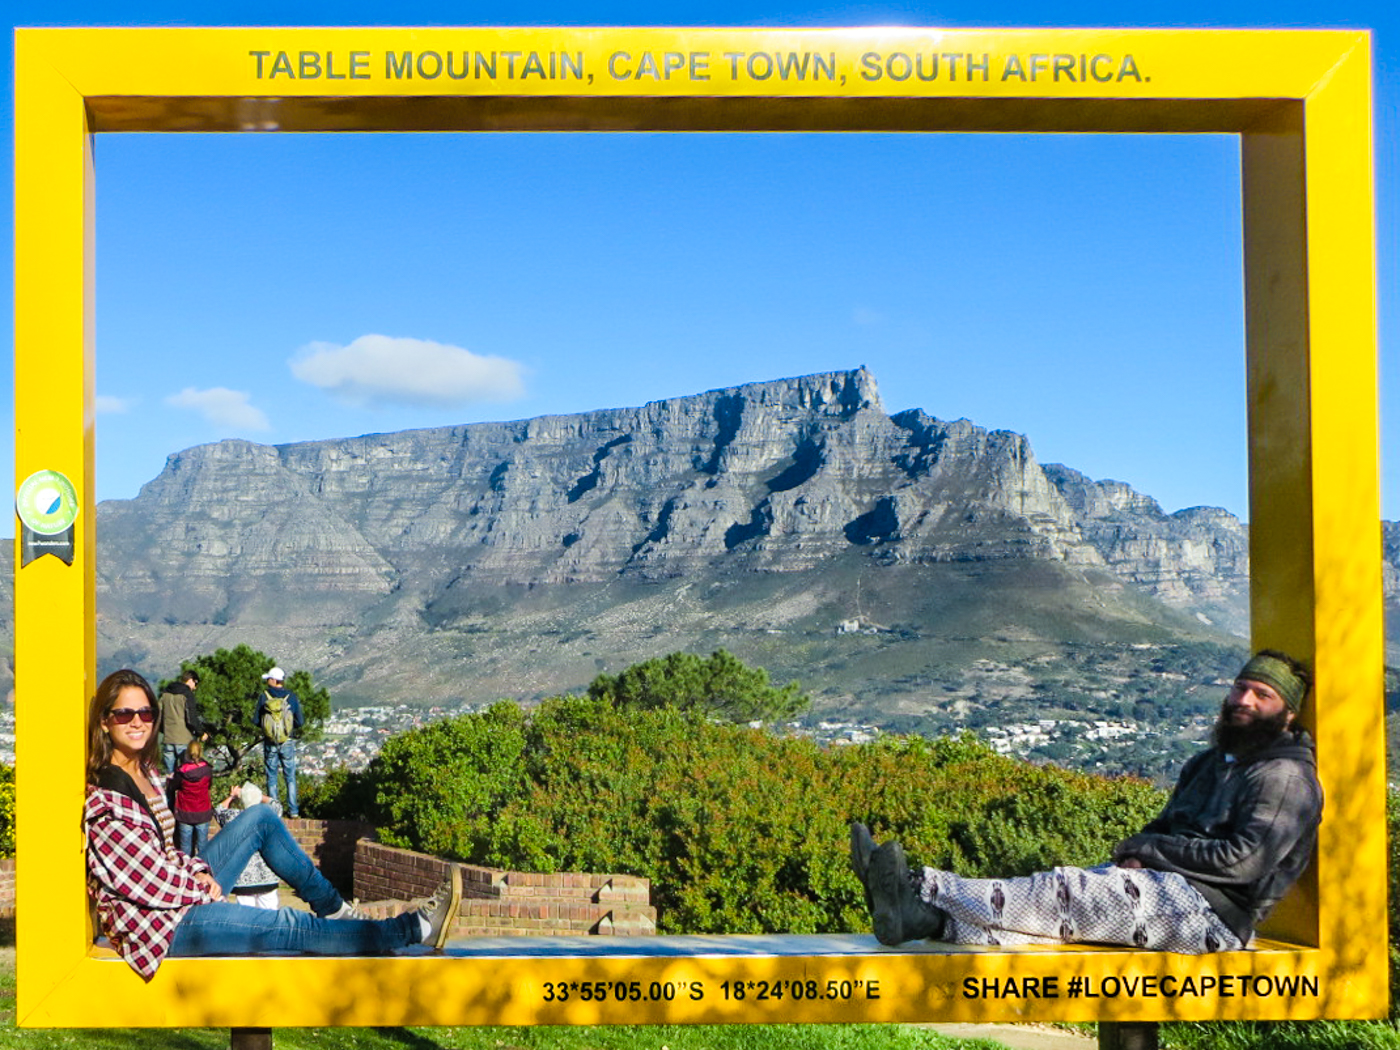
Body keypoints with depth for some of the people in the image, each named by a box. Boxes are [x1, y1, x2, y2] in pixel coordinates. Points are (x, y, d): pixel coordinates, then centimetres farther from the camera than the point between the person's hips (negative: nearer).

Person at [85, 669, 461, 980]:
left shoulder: (144, 773, 6)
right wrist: (205, 887, -6)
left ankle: (333, 908, 11)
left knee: (260, 818, 6)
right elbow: (144, 883, -20)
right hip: (156, 925, -9)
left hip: (185, 890, 9)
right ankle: (415, 928, -2)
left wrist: (198, 872, -6)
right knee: (289, 928, -12)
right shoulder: (102, 801, -22)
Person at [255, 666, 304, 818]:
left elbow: (256, 720, -3)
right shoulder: (291, 697, -5)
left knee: (272, 777, 9)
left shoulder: (264, 697, -7)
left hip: (270, 743, 0)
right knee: (290, 777, 9)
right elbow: (299, 722, -2)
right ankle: (293, 810, 6)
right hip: (287, 743, 0)